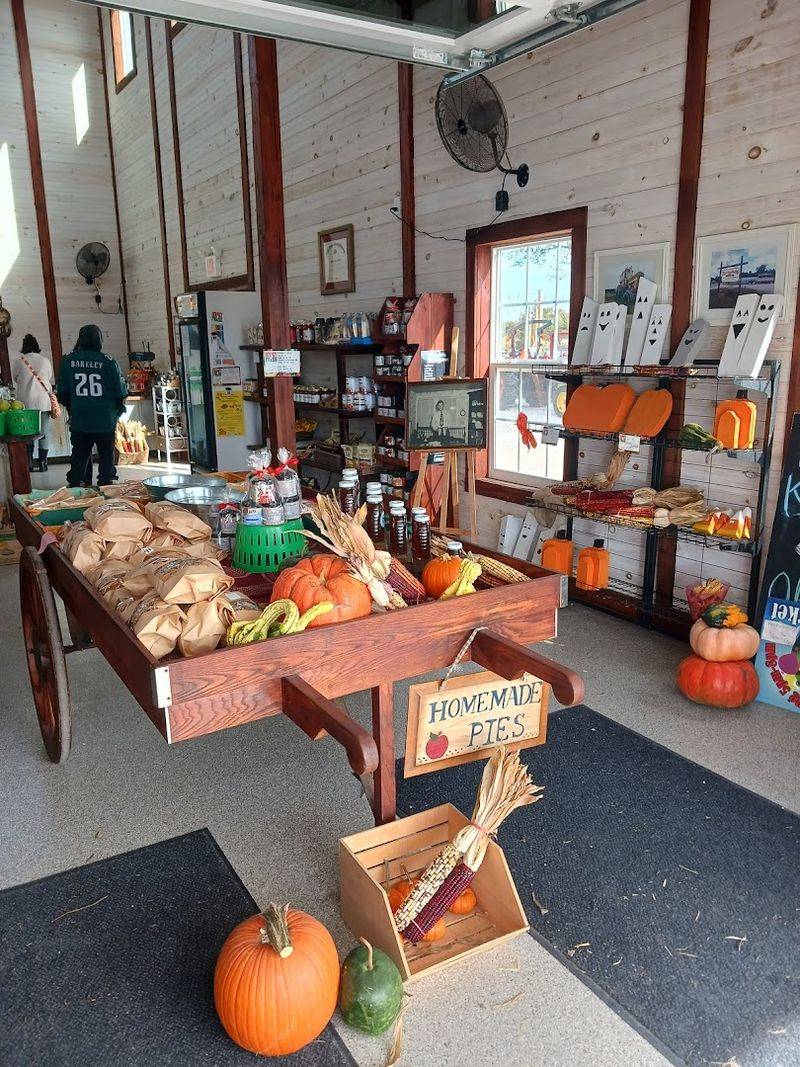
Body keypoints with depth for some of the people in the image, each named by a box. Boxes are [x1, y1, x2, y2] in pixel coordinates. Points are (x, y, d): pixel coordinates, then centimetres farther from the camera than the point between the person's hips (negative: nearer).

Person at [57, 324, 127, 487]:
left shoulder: (67, 361, 0)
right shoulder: (109, 362, -9)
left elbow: (62, 393, 7)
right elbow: (120, 392, -4)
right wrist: (118, 410, 15)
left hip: (79, 421, 2)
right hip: (106, 421, -2)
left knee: (79, 457, 12)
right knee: (106, 457, 11)